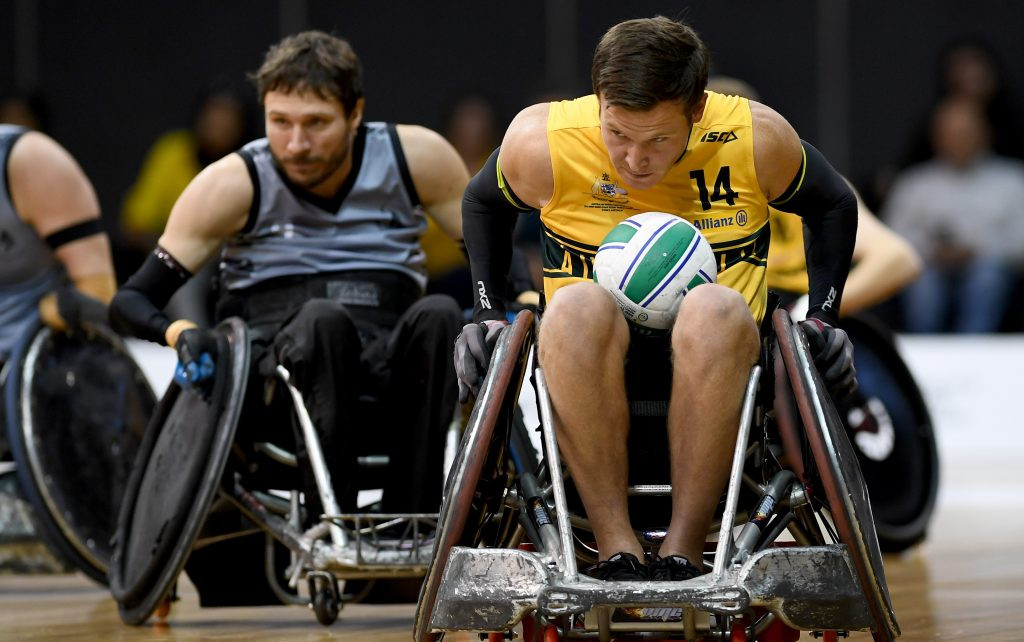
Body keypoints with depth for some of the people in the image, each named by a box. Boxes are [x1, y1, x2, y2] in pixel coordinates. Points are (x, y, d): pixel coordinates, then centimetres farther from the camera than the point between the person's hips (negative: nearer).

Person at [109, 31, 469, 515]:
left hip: (390, 370, 2)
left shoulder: (416, 158, 4)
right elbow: (130, 302, 1)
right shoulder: (233, 183, 0)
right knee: (322, 319, -35)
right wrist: (180, 332, -21)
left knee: (438, 317, -31)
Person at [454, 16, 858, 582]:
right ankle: (614, 545, -36)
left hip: (714, 361, 0)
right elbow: (483, 203, 17)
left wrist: (820, 318, 7)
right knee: (579, 308, -37)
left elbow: (832, 206, 16)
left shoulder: (757, 139, -6)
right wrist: (488, 313, 9)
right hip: (592, 357, 0)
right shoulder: (542, 142, -7)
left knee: (716, 312, -38)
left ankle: (684, 547, -35)